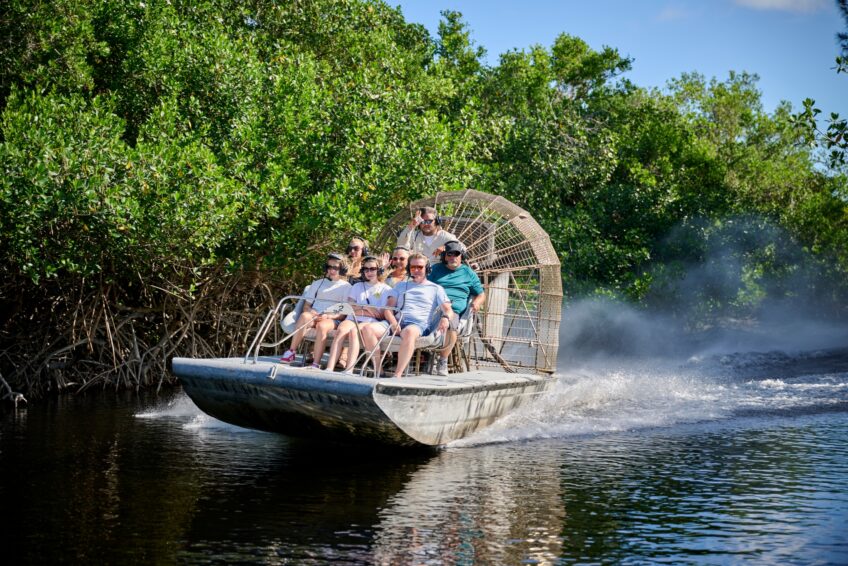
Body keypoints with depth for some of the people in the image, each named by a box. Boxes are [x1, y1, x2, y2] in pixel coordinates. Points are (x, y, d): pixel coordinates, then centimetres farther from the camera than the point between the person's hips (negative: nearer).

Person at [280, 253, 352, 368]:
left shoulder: (346, 286, 14)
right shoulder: (317, 283, 25)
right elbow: (306, 306, 18)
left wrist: (329, 316, -14)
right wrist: (312, 312, -6)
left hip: (333, 319, -3)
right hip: (314, 316, 3)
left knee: (322, 326, -39)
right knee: (304, 316, -34)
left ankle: (316, 364, -43)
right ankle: (291, 352, -34)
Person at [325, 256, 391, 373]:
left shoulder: (386, 289, 14)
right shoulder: (357, 287, 25)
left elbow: (382, 315, 3)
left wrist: (360, 309, 0)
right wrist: (368, 310, -3)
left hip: (372, 323, -3)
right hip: (353, 319, 3)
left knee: (354, 331, -35)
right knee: (341, 329, -32)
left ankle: (348, 371, -47)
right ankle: (329, 369, -45)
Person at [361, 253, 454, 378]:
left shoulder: (436, 289, 19)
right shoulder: (401, 286, 29)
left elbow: (448, 310, 8)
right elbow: (388, 308, 18)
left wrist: (445, 318, -18)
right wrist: (393, 322, -5)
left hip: (419, 325, -4)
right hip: (397, 322, 4)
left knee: (409, 332, -43)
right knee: (368, 329, -25)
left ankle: (397, 376, -44)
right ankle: (377, 371, -25)